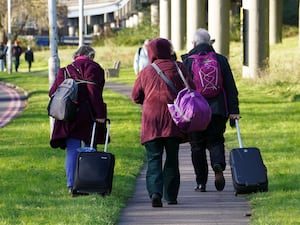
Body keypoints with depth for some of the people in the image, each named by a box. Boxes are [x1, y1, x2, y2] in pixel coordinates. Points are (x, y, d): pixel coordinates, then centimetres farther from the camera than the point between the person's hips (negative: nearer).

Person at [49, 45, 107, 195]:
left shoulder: (65, 70, 11)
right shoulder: (93, 68, -4)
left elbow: (53, 93, 7)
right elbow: (95, 93, -15)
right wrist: (100, 113, -15)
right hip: (87, 116, -4)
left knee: (72, 151, 4)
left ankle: (71, 184, -4)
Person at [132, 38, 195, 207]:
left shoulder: (146, 72, 7)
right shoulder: (178, 68, 3)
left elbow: (136, 96, 13)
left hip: (151, 119, 0)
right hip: (173, 119, 0)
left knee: (154, 158, -2)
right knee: (172, 158, 10)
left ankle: (155, 192, -22)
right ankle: (171, 195, 11)